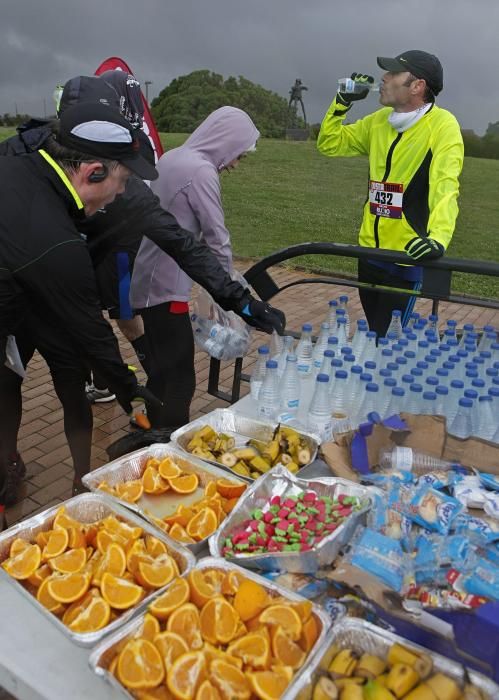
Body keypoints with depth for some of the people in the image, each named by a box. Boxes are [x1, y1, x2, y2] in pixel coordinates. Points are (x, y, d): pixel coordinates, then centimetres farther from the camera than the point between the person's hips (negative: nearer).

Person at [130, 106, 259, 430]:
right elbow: (217, 237, -15)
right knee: (179, 378, -3)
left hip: (150, 281, 10)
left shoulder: (172, 157, 12)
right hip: (166, 287, -10)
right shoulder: (201, 170, -15)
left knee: (162, 370, 20)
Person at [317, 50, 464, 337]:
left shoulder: (442, 125, -12)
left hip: (407, 258, -6)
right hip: (370, 251, 7)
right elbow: (329, 144, 17)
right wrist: (343, 102, 3)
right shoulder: (379, 120, 8)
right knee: (373, 334, 20)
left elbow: (445, 189, -24)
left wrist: (438, 238, -40)